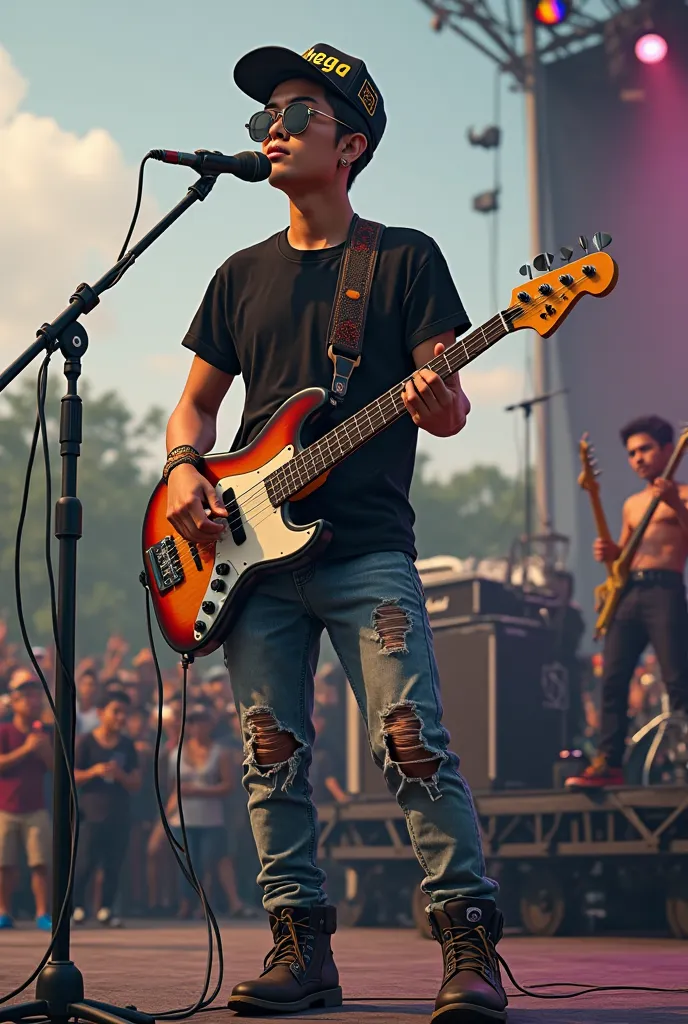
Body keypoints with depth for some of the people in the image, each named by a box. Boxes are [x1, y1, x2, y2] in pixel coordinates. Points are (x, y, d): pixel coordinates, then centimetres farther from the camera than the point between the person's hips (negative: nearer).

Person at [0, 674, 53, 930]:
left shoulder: (45, 734, 9)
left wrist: (45, 750, -11)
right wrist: (25, 749, -18)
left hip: (35, 810, 2)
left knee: (40, 864, -4)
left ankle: (42, 914, -3)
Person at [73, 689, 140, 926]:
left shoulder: (127, 746, 10)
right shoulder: (86, 742, -1)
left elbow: (136, 784, 8)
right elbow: (74, 776, -3)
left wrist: (120, 775, -11)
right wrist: (94, 771, -19)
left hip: (120, 815, 4)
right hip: (92, 813, -3)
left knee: (113, 866, 2)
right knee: (86, 863, -5)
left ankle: (106, 909, 11)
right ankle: (77, 905, 13)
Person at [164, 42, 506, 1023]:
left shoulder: (406, 258, 5)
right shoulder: (243, 275, 18)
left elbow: (448, 408, 1)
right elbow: (197, 401, 21)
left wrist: (437, 401, -23)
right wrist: (184, 468, 0)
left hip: (367, 547, -4)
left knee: (414, 741, -13)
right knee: (272, 755, 3)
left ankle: (470, 943, -6)